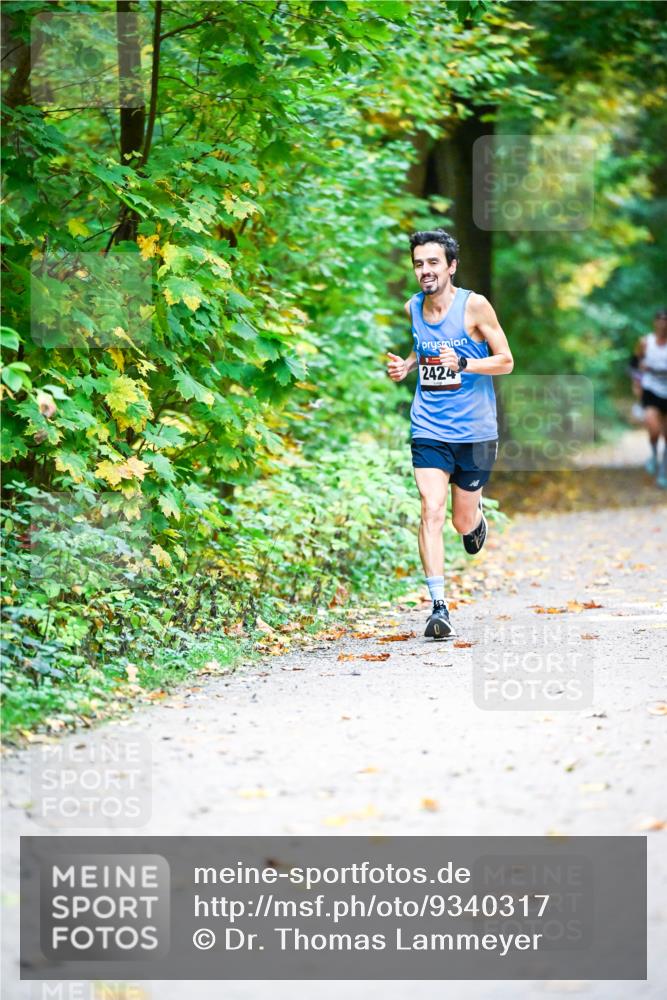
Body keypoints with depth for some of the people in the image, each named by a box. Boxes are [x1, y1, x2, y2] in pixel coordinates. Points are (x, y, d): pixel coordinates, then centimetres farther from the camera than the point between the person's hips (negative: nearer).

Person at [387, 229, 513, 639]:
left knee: (463, 521, 9)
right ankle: (439, 605, -15)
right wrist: (405, 366, 3)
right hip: (429, 428, 2)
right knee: (431, 511, -15)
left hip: (475, 431, -2)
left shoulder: (474, 306, -10)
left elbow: (506, 360, -7)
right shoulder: (411, 308, 3)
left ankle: (476, 516, 48)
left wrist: (462, 364, -23)